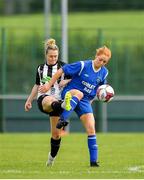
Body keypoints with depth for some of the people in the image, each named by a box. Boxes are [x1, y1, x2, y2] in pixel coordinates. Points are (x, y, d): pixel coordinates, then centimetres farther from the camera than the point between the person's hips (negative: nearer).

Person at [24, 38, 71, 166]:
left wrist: (66, 82, -18)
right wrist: (29, 100, 25)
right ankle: (63, 106, -76)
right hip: (43, 98, 0)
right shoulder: (40, 68, 14)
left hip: (58, 100, 0)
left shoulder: (63, 66, 5)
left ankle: (52, 156, 19)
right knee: (49, 101, -41)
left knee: (56, 133, -1)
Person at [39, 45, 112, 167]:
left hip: (85, 100, 5)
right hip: (69, 94, -5)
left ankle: (93, 160, -7)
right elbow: (61, 71, -12)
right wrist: (49, 85, -9)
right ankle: (62, 120, -53)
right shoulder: (83, 66, -16)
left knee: (91, 128, -9)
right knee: (78, 93, -43)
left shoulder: (104, 72, 3)